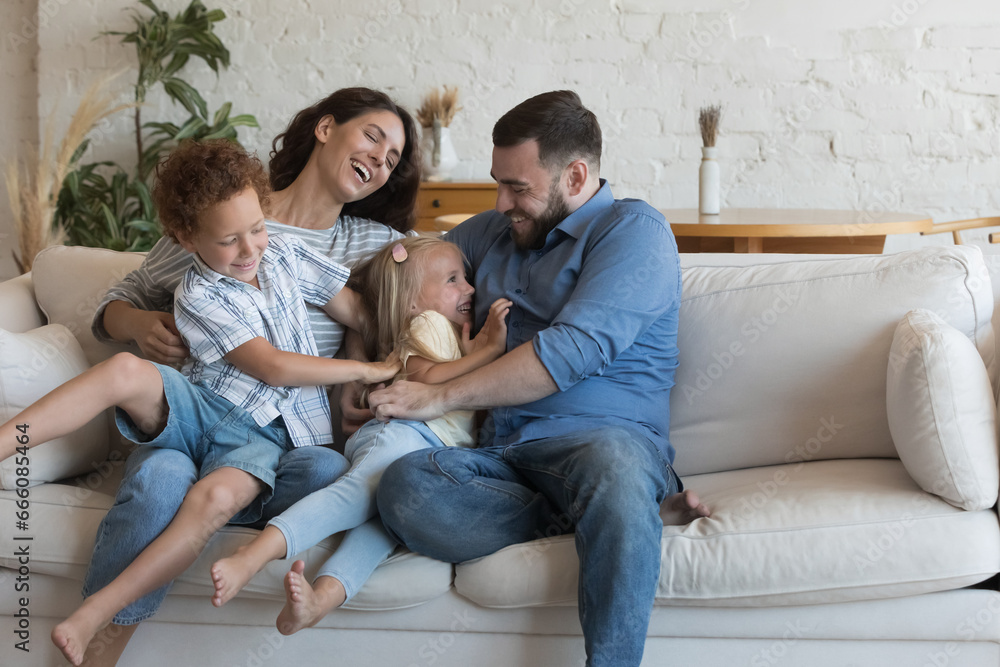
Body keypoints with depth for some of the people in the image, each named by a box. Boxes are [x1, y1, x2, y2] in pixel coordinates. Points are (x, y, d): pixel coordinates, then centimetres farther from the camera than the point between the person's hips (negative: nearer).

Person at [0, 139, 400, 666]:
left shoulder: (286, 255, 9)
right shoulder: (200, 297, -6)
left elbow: (360, 314, 16)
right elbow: (274, 367, -13)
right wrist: (366, 371, -11)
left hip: (262, 433, 1)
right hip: (197, 408, -1)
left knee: (215, 497, -34)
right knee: (125, 371, -33)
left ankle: (94, 616, -35)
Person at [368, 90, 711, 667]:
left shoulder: (633, 230, 3)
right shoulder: (491, 232, 25)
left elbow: (574, 350, -11)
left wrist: (440, 397, -9)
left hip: (601, 434, -5)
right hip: (497, 453, 5)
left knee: (615, 464, -43)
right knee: (406, 488, -30)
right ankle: (631, 512, -22)